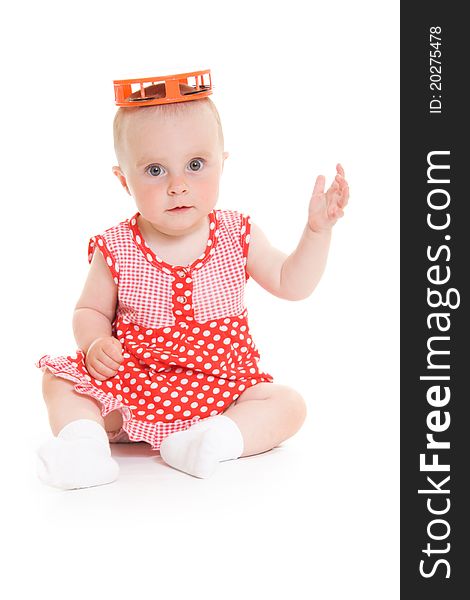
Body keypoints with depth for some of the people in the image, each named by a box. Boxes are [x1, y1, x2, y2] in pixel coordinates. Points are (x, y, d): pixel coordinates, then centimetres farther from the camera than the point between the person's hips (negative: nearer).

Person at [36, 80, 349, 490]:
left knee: (289, 405, -18)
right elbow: (90, 310, 4)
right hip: (131, 385, 0)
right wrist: (96, 343, -17)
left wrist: (318, 229, -7)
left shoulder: (237, 236, -3)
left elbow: (290, 283, 5)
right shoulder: (115, 250, -8)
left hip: (220, 387, 1)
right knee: (59, 380, -13)